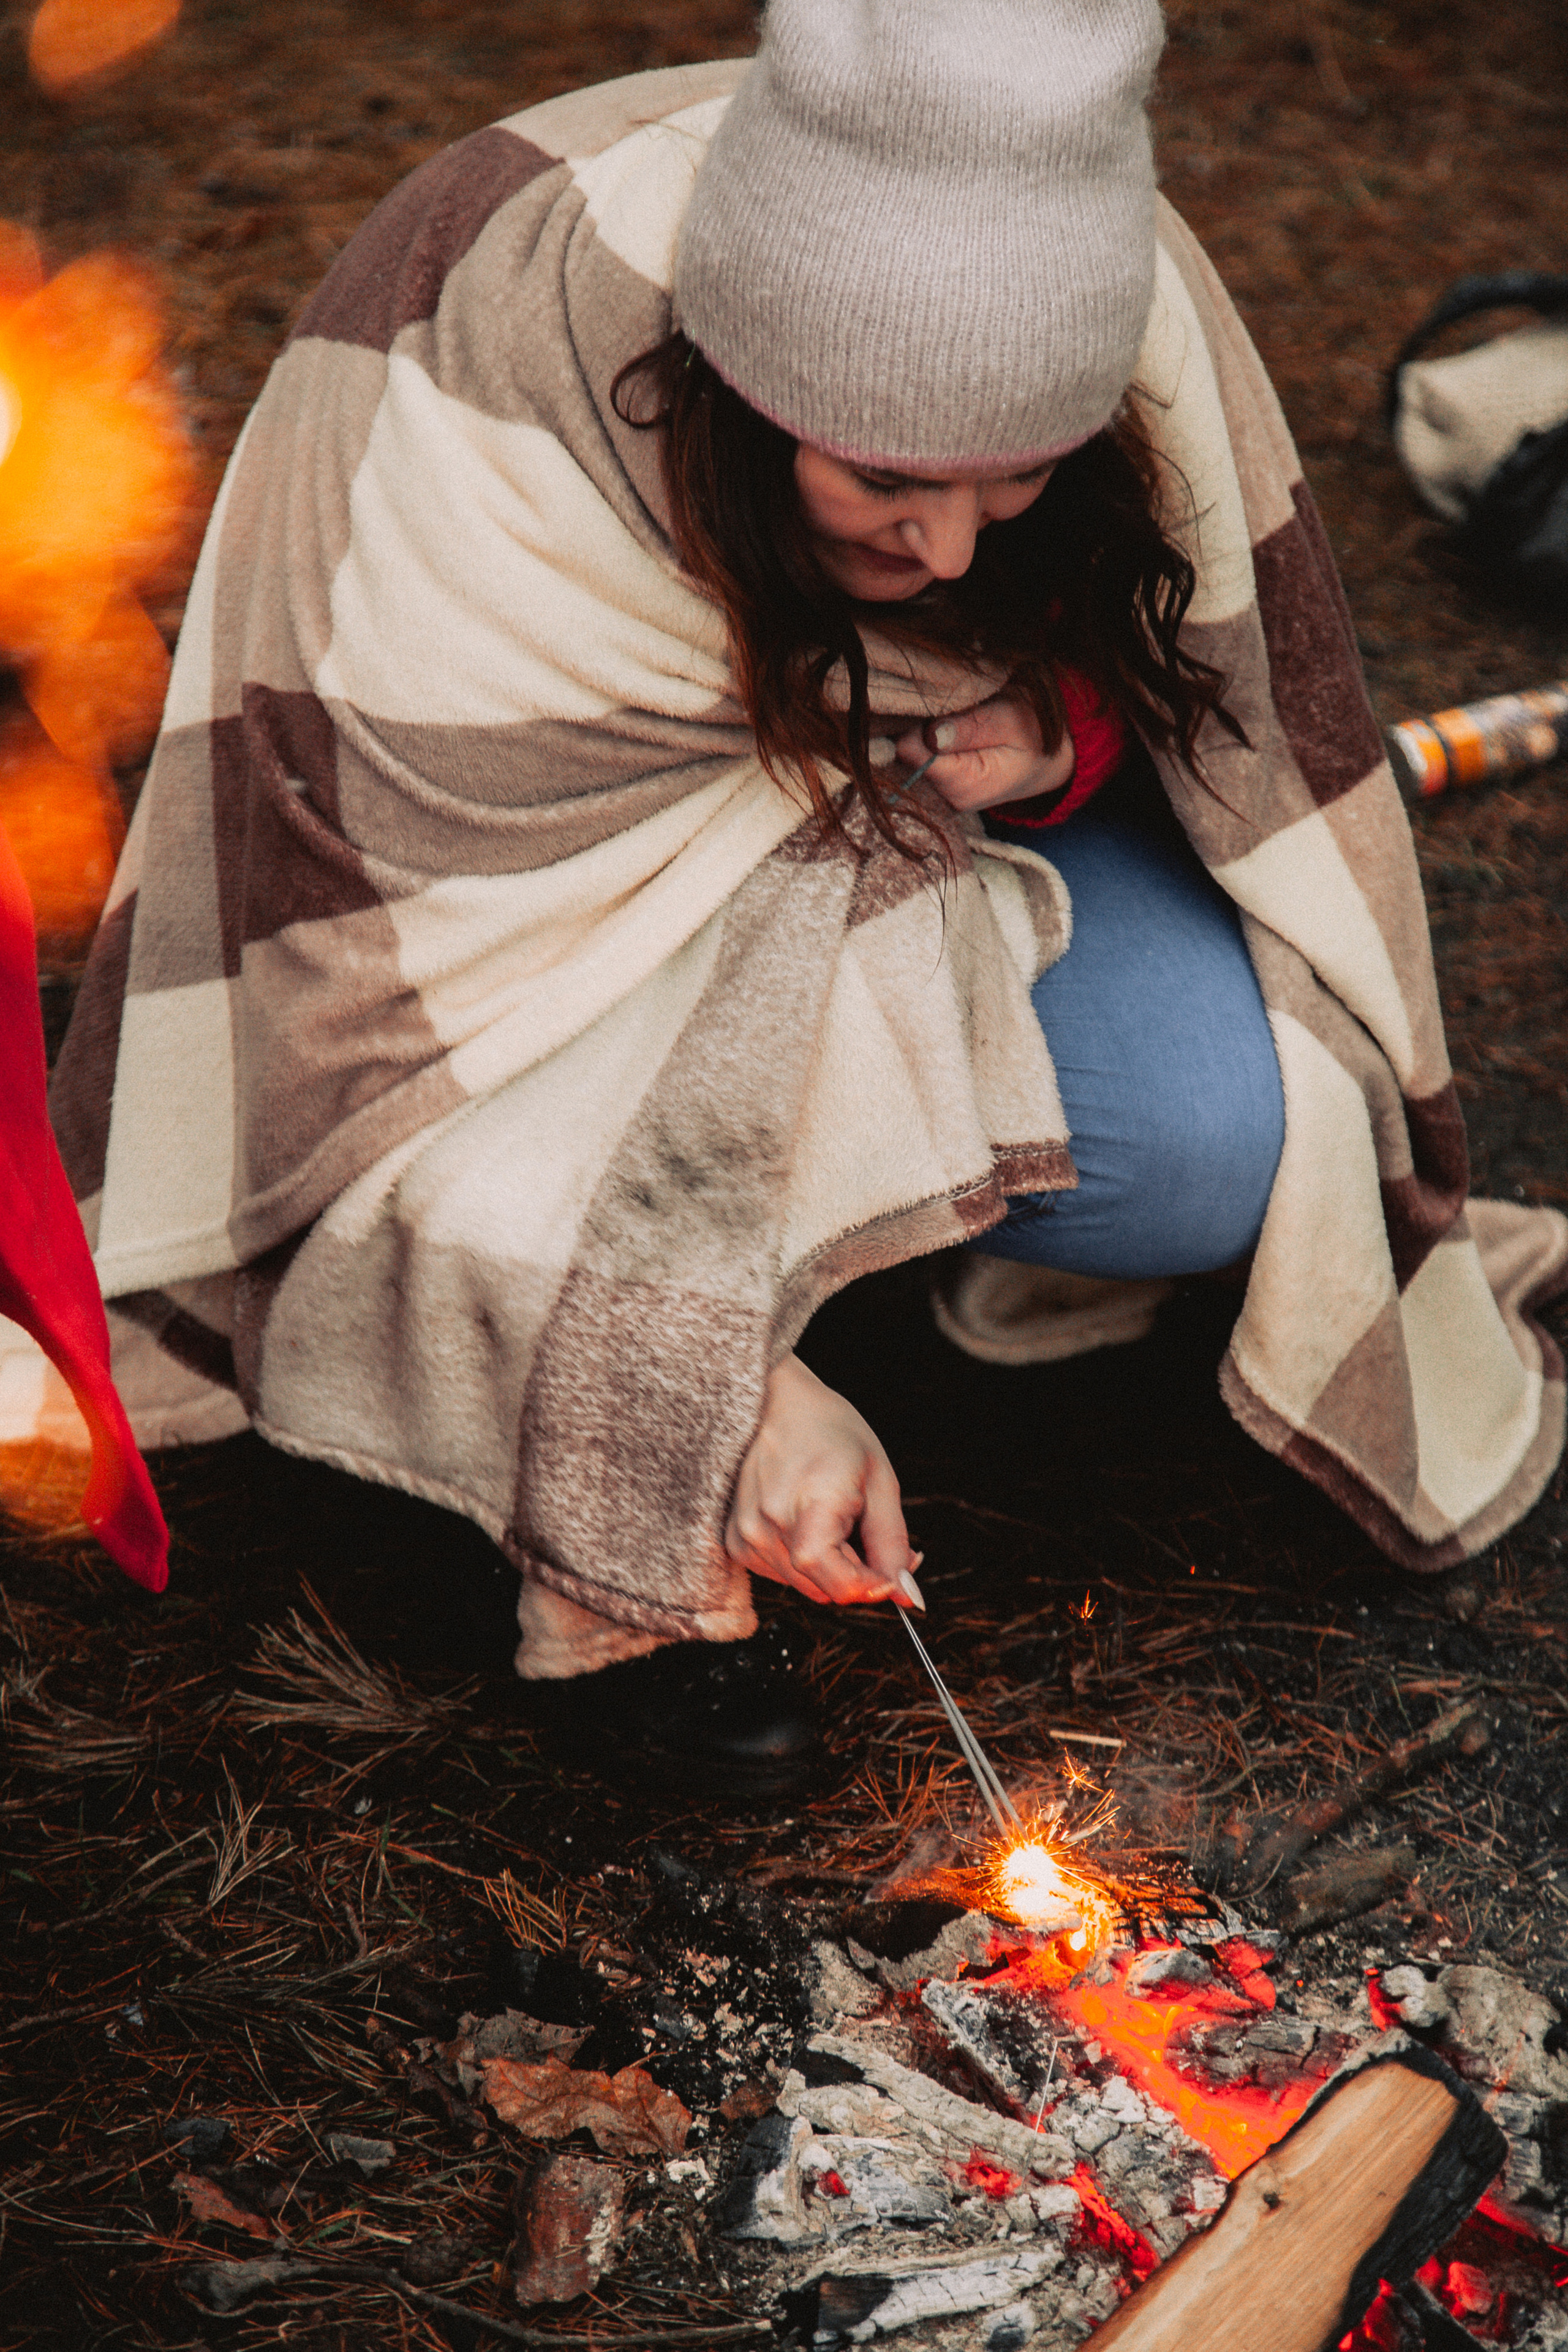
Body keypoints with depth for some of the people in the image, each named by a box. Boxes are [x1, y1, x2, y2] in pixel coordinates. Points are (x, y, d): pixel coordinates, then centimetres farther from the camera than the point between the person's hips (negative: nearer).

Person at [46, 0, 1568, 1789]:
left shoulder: (1127, 301, -22)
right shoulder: (478, 382, -33)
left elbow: (1240, 693, -4)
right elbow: (440, 935, -29)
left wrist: (1064, 732, -28)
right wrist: (722, 1371, -33)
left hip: (939, 816, 3)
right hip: (579, 874, -3)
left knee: (1217, 1133, -23)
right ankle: (612, 1549, -5)